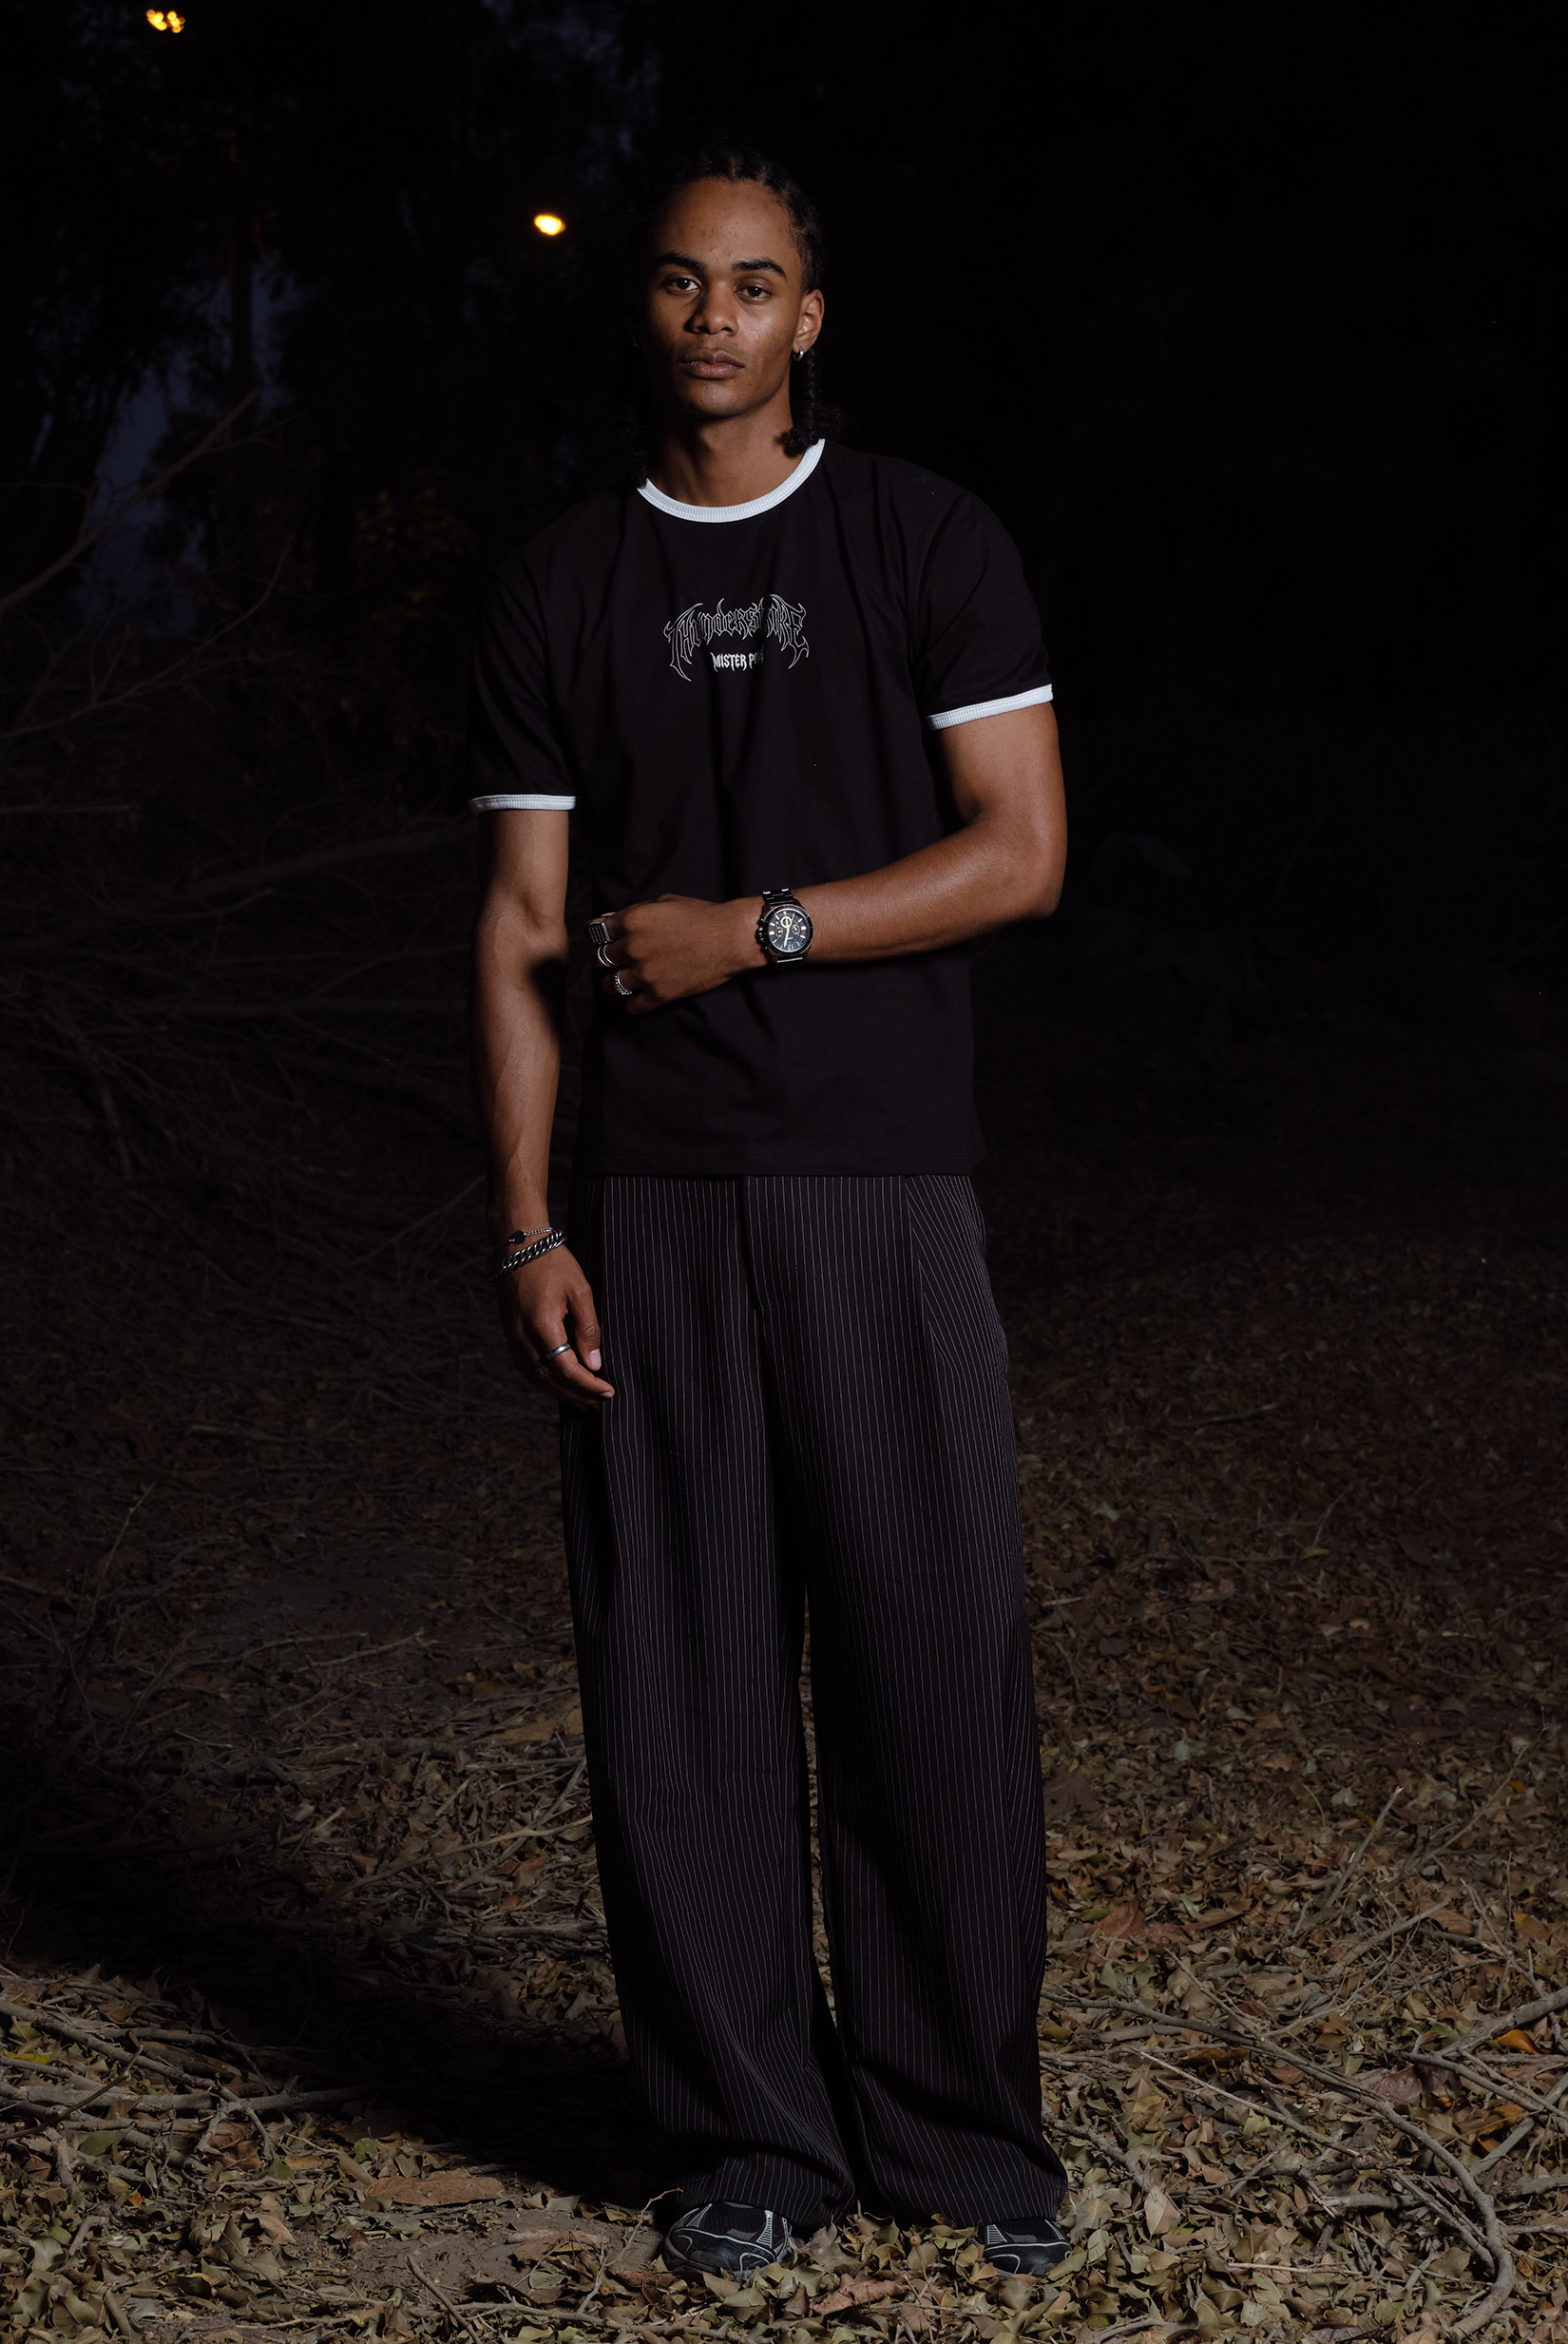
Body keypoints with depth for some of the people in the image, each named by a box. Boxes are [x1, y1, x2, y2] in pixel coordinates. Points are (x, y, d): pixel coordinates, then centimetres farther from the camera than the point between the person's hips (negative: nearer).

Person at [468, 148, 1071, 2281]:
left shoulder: (926, 546, 5)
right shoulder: (558, 591, 10)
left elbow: (1023, 851, -2)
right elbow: (523, 925, 7)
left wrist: (753, 931, -10)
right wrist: (526, 1228, -1)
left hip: (881, 1186, -1)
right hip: (648, 1205, 2)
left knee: (937, 1662, -1)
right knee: (679, 1678, 2)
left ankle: (960, 2128, 15)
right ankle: (751, 2134, 16)